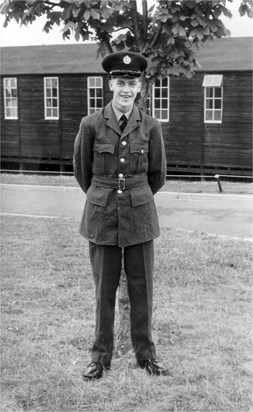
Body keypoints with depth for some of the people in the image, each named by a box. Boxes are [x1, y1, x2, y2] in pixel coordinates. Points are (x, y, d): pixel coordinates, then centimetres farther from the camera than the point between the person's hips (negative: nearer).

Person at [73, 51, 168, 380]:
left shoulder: (151, 127, -3)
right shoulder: (91, 125, -6)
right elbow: (82, 170, 8)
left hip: (139, 216, 1)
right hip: (102, 217, -1)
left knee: (141, 287, 8)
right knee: (104, 288, 7)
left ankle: (146, 353, 24)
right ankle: (101, 356, 23)